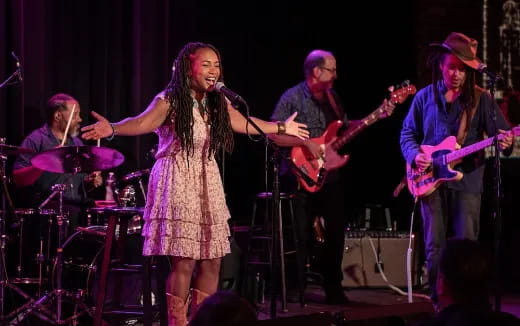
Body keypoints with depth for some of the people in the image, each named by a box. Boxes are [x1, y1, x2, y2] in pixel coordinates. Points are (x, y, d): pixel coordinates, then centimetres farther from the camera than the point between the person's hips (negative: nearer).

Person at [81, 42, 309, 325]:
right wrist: (112, 129, -47)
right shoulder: (170, 101, -11)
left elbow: (245, 124, 26)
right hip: (178, 185, -6)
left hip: (208, 185, 6)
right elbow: (142, 123, -28)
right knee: (184, 260, -11)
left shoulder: (218, 104, 9)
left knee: (212, 260, 4)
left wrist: (282, 128, 36)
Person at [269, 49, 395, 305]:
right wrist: (306, 142, -23)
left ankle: (333, 287, 21)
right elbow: (273, 134, -16)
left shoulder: (332, 97, 10)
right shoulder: (292, 98, -11)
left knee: (336, 231, 10)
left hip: (331, 176, 6)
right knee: (302, 236, -3)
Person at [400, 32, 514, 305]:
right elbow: (408, 133, 14)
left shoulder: (480, 99, 2)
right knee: (435, 246, 3)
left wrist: (505, 142, -26)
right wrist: (414, 155, -6)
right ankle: (438, 301, 12)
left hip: (467, 180, -2)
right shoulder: (425, 97, 8)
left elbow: (502, 132, -2)